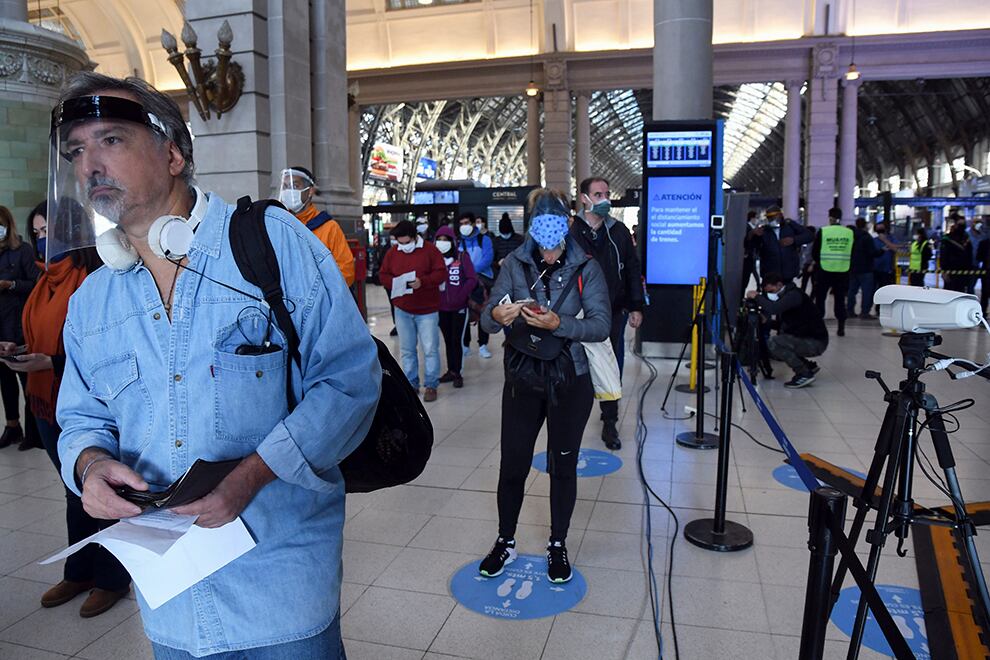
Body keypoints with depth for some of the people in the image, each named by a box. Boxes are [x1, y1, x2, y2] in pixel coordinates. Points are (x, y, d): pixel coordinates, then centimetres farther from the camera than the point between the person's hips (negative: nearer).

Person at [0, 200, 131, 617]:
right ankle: (78, 572, 32)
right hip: (49, 401, 8)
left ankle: (111, 579, 20)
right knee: (75, 491, 18)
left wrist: (50, 362, -22)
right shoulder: (48, 281, 11)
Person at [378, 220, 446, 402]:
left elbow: (441, 273, -11)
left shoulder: (430, 250, -7)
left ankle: (431, 385, 10)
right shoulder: (392, 253, 5)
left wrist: (422, 282, -26)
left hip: (427, 310, -4)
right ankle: (411, 384, 22)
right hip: (402, 310, 4)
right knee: (407, 349, 10)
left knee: (430, 349, -1)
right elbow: (383, 275, 8)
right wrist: (394, 283, -14)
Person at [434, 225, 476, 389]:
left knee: (457, 340, -1)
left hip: (459, 307, -3)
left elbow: (472, 279, -9)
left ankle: (457, 373, 9)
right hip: (441, 308, 3)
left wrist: (460, 296, -16)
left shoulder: (462, 257, -5)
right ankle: (450, 370, 22)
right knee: (448, 340, 12)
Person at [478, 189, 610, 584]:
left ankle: (558, 544, 32)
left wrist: (558, 324, -29)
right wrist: (497, 316, -29)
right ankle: (505, 542, 29)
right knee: (512, 464, 7)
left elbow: (602, 325, -14)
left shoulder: (585, 266, -7)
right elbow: (488, 319, -6)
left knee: (563, 465, 12)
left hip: (570, 381, 0)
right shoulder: (516, 263, -4)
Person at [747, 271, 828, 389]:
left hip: (816, 342, -10)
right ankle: (808, 366, 18)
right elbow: (780, 325, 17)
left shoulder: (794, 295, -18)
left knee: (773, 342, -24)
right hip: (804, 339, 10)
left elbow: (774, 308, -35)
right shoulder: (782, 297, 10)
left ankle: (804, 374, -14)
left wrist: (757, 297, -21)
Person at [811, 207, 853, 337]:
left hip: (824, 270, -2)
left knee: (820, 298, 8)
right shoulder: (850, 232, 2)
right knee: (840, 299, 10)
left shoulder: (822, 231, -7)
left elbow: (814, 251, -2)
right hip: (843, 271, 2)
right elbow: (853, 253, 7)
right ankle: (841, 327, 11)